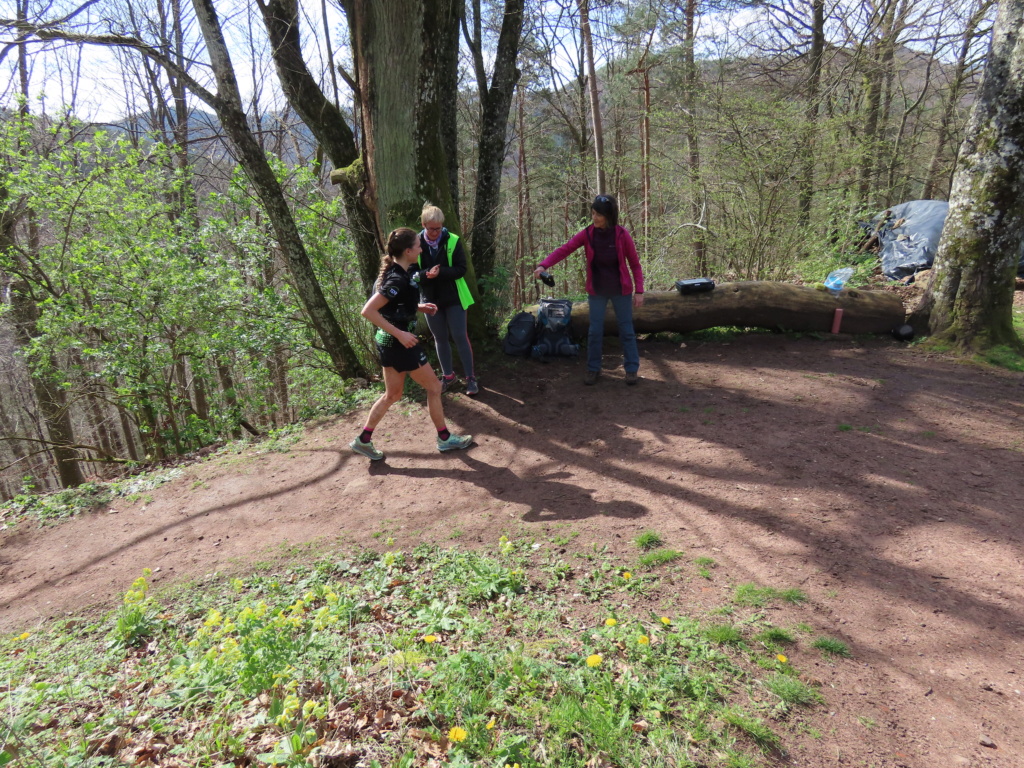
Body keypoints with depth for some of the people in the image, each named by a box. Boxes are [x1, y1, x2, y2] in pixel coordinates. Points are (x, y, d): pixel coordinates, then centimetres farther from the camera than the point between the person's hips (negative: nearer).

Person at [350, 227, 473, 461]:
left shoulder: (397, 273, 6)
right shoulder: (398, 280, -23)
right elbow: (368, 311, -27)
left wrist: (419, 307, 9)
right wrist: (400, 334, -25)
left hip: (388, 341, 10)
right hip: (399, 343, -10)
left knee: (393, 394, 19)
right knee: (433, 387, 6)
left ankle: (363, 440, 24)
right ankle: (445, 438, 20)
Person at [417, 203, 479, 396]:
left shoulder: (453, 241, -10)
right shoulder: (417, 243, -7)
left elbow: (461, 269, -11)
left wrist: (440, 272, -26)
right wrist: (426, 273, -25)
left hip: (454, 298, -2)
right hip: (431, 299, 2)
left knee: (460, 337, 1)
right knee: (440, 338, 13)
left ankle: (470, 377, 13)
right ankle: (448, 376, 28)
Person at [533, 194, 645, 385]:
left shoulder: (622, 234, -14)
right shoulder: (586, 234, -10)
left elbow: (635, 264, -7)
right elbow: (564, 249, -17)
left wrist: (639, 291, -10)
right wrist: (543, 265, -32)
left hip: (621, 290, -1)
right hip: (596, 291, 2)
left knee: (626, 330, 6)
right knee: (594, 330, 6)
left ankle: (632, 369, 17)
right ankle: (593, 369, 19)